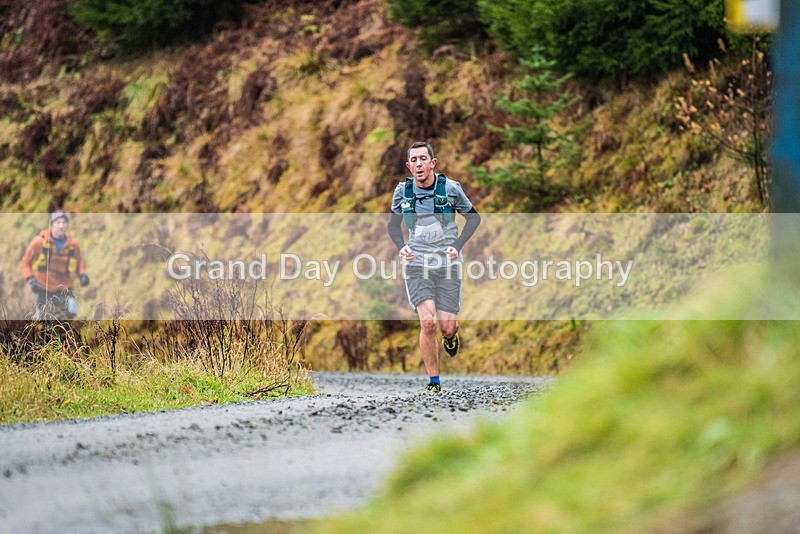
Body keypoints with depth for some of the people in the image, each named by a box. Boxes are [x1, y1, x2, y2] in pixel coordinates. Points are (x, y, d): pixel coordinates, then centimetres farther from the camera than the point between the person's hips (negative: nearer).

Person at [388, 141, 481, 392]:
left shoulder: (450, 188, -5)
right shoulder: (402, 191, 0)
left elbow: (474, 217, 8)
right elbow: (393, 224, 16)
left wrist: (457, 246, -4)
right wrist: (401, 247, -3)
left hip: (447, 263, 0)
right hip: (416, 263, 0)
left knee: (446, 326, -3)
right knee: (428, 322, -16)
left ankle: (451, 335, 37)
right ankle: (433, 380, -3)